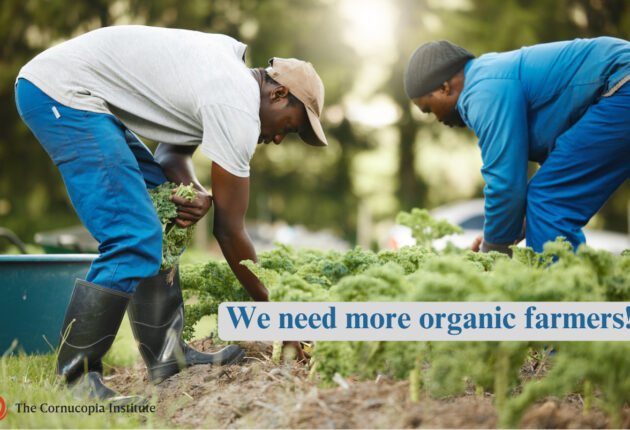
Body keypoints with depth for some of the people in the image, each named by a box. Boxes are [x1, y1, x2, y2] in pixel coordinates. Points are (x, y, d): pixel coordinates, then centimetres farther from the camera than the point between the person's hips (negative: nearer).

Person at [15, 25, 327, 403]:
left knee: (163, 219, 13)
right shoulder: (239, 110, -15)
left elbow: (174, 150, 18)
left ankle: (168, 357, 14)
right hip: (62, 92, -11)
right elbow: (230, 230, -9)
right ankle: (75, 380, -10)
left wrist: (195, 193, -4)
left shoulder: (232, 60, 14)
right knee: (134, 239, -17)